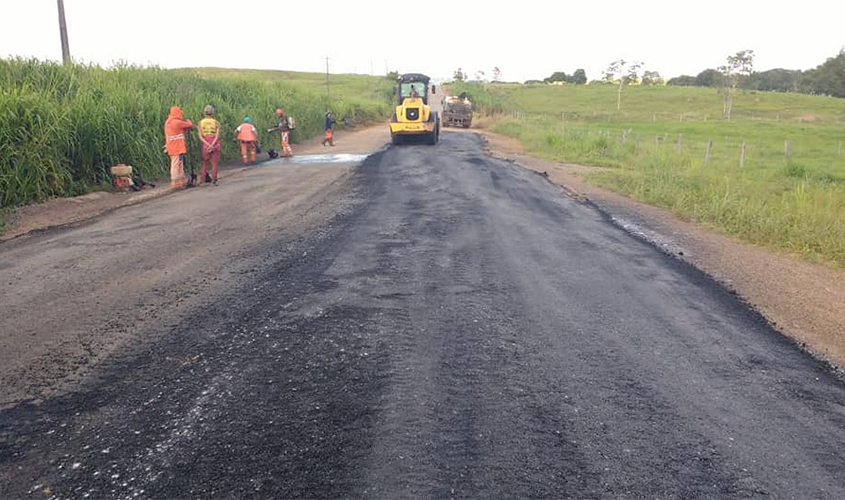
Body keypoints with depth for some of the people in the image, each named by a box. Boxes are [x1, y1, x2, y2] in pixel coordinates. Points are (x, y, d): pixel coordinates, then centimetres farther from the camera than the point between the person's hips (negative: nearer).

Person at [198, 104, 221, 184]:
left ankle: (203, 179, 10)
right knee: (214, 163, 4)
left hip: (205, 145, 2)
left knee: (204, 163, 13)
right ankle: (214, 180, 1)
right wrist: (212, 145, -17)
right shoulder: (216, 123, -4)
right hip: (215, 145, -2)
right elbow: (217, 136, -13)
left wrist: (208, 145, -11)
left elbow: (200, 137, -5)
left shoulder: (200, 122, 2)